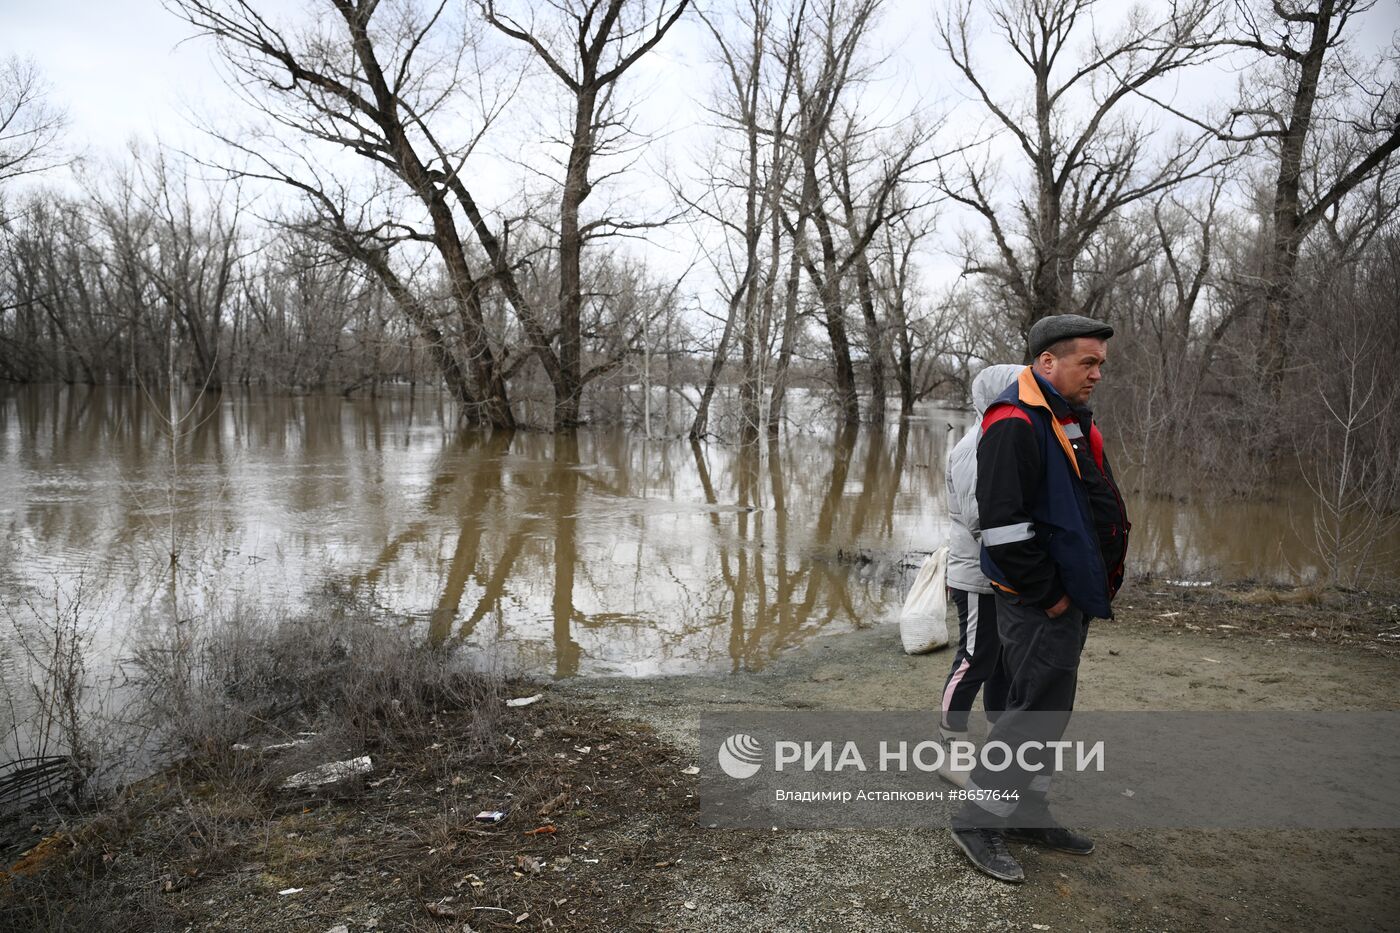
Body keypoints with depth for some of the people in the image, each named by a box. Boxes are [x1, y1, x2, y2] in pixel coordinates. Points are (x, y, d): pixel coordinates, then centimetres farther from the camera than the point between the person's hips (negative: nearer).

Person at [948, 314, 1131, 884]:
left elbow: (1104, 506, 23)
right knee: (1036, 708, -6)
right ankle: (978, 819, 6)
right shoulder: (1015, 424, -19)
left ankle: (1026, 812, 29)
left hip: (1070, 598, 10)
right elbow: (1003, 523, -25)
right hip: (1038, 603, -10)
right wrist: (1046, 594, -18)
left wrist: (1104, 578, 14)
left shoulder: (1074, 420, 14)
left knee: (1051, 707, 16)